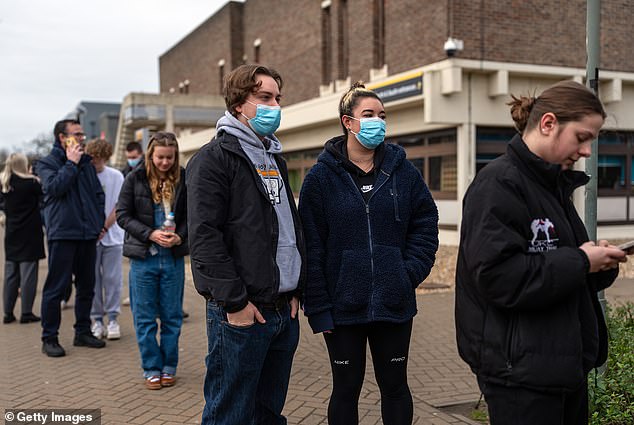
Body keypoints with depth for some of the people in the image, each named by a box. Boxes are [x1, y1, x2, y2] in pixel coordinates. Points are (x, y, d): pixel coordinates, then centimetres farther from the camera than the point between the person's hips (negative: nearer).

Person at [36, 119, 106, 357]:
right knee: (55, 288, -3)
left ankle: (83, 332, 23)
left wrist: (99, 222, 7)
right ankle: (49, 339, 5)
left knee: (86, 286, 11)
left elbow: (98, 193, 18)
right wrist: (71, 164, -10)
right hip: (62, 233, -6)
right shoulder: (47, 163, 0)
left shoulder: (86, 164, 16)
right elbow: (55, 187, -18)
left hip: (88, 235, 6)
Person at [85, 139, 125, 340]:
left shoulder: (116, 176, 1)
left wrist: (104, 228, -8)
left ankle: (113, 319, 11)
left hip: (112, 236, 0)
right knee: (92, 279, 5)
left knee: (112, 278, 2)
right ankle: (97, 319, 14)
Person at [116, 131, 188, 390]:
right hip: (143, 257, -1)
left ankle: (169, 366, 23)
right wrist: (150, 234, -15)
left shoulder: (183, 179, 1)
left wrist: (180, 236, -13)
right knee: (145, 317, 6)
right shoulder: (135, 179, -2)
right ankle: (151, 368, 19)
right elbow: (123, 215, -3)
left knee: (172, 315, 9)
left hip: (173, 257, 1)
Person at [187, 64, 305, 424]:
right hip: (241, 313, -7)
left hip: (285, 312, 8)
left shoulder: (275, 159, 18)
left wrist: (296, 291, 13)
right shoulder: (214, 158, -8)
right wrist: (234, 301, -18)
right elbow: (204, 237, -16)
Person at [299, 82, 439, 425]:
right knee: (346, 388, 12)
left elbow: (425, 226, 7)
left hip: (394, 304, 2)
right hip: (343, 305, -2)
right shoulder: (322, 176, -4)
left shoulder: (403, 172, 3)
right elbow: (311, 247, -6)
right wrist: (318, 307, -10)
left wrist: (409, 274, -7)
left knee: (395, 386, 15)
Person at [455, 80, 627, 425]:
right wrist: (580, 262, -17)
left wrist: (600, 263, 0)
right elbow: (497, 276, -25)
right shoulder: (498, 184, -15)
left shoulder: (554, 185, 14)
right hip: (519, 369, -9)